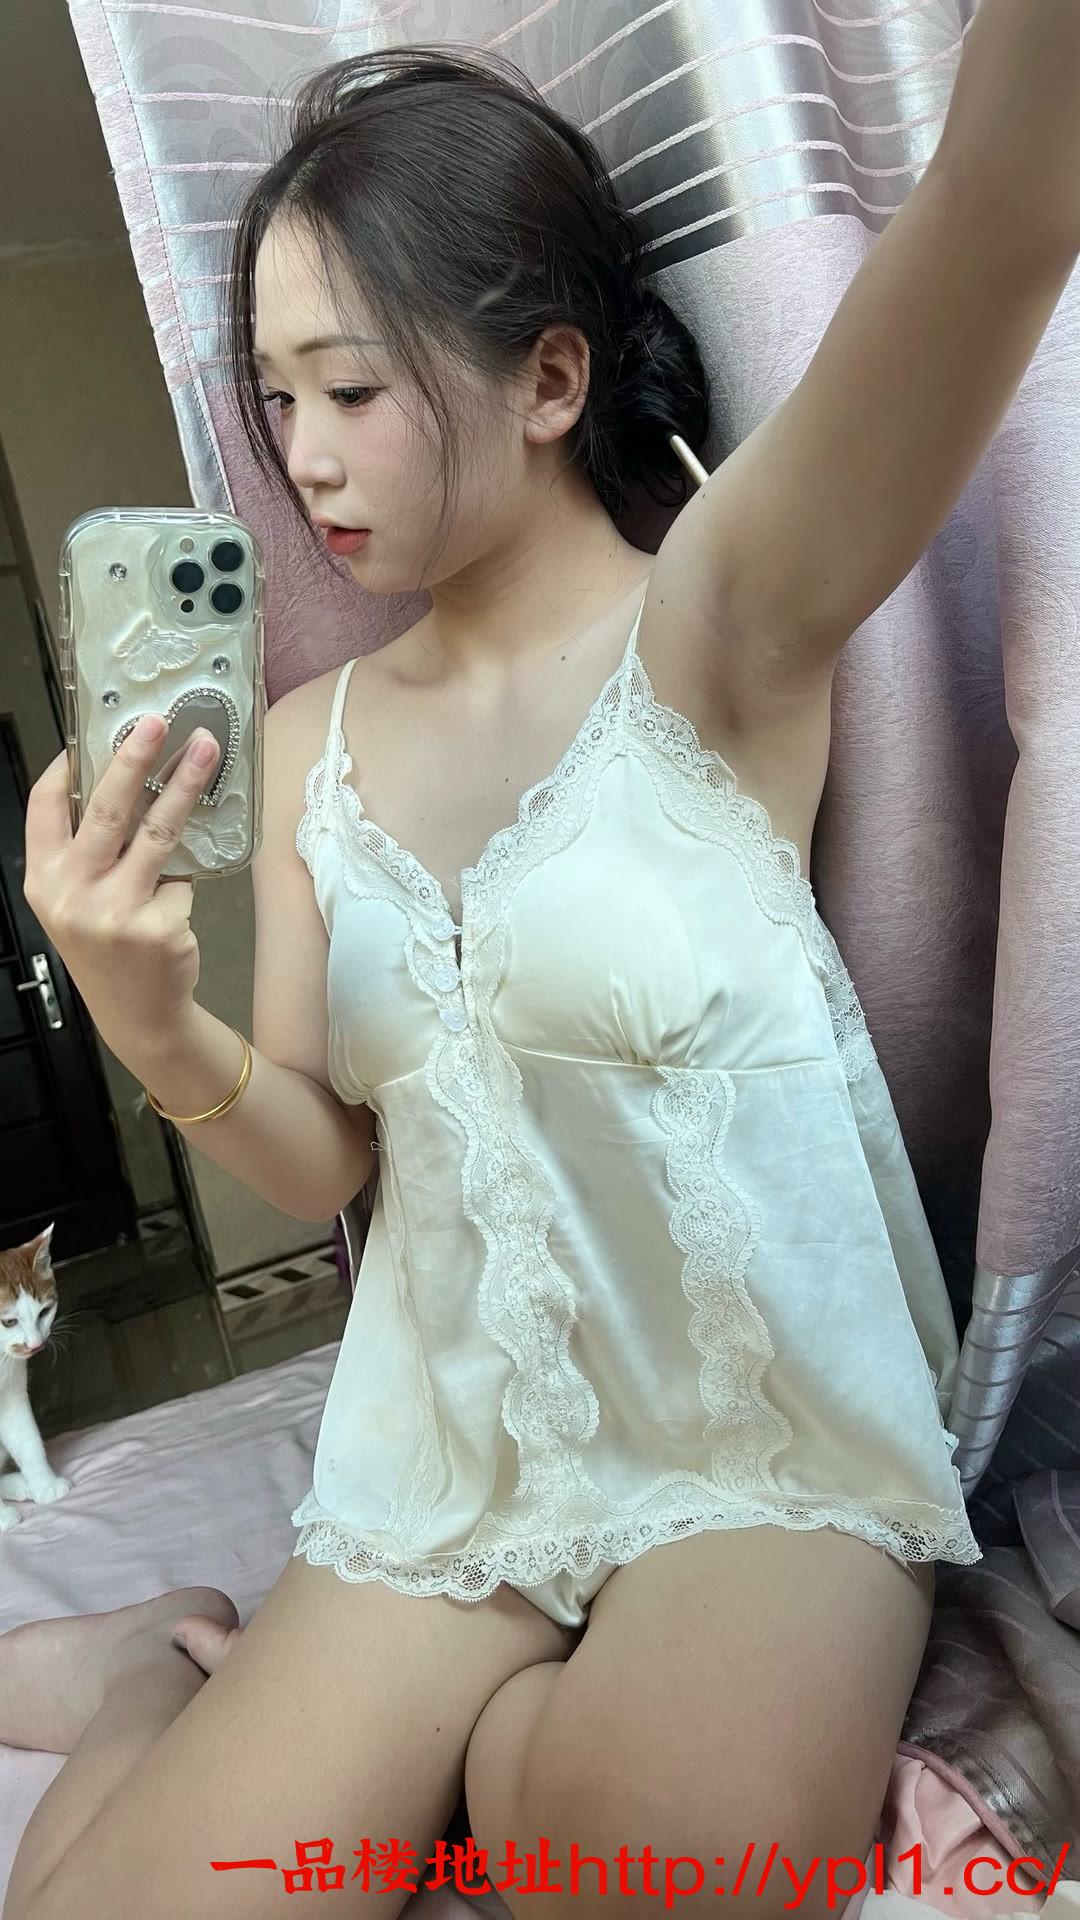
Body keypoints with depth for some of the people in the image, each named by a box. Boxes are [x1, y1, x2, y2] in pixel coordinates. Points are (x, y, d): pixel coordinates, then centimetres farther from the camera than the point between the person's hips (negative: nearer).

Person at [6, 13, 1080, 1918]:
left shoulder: (714, 634, -11)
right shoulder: (310, 739, 4)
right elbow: (321, 1162, 4)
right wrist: (154, 1028, -16)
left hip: (766, 1439, -3)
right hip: (447, 1457, 4)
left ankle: (262, 1684, -1)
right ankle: (185, 1676, 22)